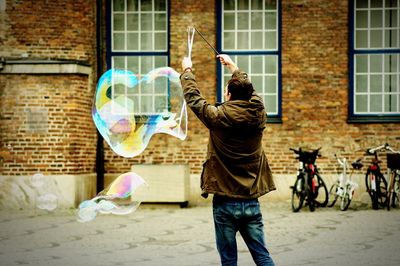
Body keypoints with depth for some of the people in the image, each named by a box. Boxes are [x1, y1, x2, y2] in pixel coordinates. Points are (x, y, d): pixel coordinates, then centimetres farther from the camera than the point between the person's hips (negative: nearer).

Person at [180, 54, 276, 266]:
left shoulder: (220, 117, -12)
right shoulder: (258, 115, -1)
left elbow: (193, 98, 3)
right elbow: (249, 91, 20)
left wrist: (187, 71, 21)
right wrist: (232, 66, 36)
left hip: (225, 202, -3)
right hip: (251, 202, 4)